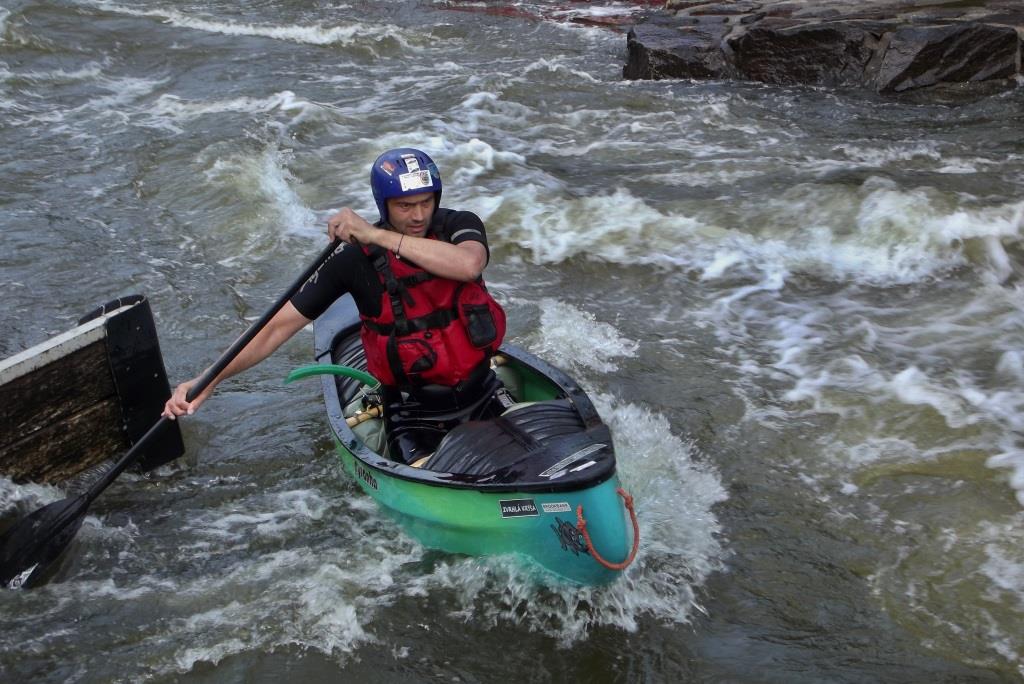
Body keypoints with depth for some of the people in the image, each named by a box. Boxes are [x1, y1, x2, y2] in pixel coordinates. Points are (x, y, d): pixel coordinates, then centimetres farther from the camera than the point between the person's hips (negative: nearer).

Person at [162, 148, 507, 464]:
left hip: (483, 398, 3)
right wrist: (210, 380, -19)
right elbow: (281, 325, -10)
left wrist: (378, 236, -33)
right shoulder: (356, 258, -12)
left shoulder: (460, 225, -7)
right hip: (413, 413, -2)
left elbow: (468, 264, -33)